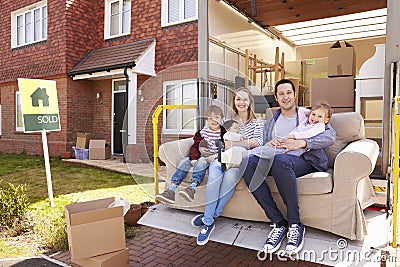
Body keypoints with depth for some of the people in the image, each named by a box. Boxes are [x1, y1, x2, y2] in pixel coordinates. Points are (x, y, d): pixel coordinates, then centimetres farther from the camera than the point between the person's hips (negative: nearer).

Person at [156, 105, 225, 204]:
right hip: (202, 155, 5)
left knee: (201, 161, -35)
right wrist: (194, 158, -10)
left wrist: (215, 156, -22)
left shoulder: (224, 133, 2)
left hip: (216, 157, -4)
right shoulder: (202, 132, 13)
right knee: (184, 161, -18)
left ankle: (192, 188, -49)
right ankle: (171, 190, -26)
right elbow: (195, 146, 9)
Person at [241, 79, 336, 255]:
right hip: (273, 160, 4)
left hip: (304, 160, -4)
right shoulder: (270, 122, 27)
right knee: (247, 162, -28)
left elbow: (330, 136, -1)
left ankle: (295, 225, -25)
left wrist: (301, 143, -16)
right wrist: (269, 144, -6)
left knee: (280, 160, -40)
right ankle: (278, 223, -24)